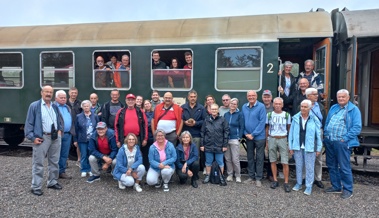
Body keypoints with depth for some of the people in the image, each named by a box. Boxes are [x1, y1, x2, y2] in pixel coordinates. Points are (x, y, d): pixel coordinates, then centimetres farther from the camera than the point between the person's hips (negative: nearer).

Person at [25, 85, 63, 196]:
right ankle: (36, 187, 9)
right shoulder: (34, 106, -5)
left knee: (54, 162, 15)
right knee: (38, 163, 0)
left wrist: (60, 130, 8)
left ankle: (52, 182, 29)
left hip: (55, 137, 6)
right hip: (42, 138, -6)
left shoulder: (55, 106, 13)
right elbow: (29, 123, -6)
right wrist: (32, 137, -13)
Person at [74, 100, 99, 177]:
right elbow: (76, 129, 2)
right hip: (82, 139, 0)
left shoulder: (95, 116, 3)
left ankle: (90, 170, 20)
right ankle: (84, 170, 18)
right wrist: (75, 140, 1)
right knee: (83, 155, 5)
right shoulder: (78, 117, 2)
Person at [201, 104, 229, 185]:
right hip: (208, 146, 2)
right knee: (208, 162, 13)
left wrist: (225, 145, -6)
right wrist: (202, 144, 2)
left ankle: (221, 177, 21)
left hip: (219, 146, -2)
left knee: (220, 162, 8)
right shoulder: (206, 120, 4)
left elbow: (226, 132, -2)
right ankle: (207, 176, 28)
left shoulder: (222, 120, -2)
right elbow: (202, 133, 6)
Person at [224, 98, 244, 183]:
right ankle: (230, 175, 21)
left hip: (234, 139, -4)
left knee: (235, 159, -3)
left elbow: (242, 127, -4)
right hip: (226, 139, 4)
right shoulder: (226, 114, 11)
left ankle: (238, 176, 12)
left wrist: (239, 137, -10)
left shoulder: (240, 114, -1)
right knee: (227, 159, 9)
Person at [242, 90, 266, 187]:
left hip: (259, 137, -4)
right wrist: (246, 133, -4)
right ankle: (251, 176, 24)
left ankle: (258, 178, 13)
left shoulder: (261, 106, -10)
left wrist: (253, 134, -14)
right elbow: (242, 121, 8)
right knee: (250, 157, 12)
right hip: (248, 136, 5)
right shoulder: (244, 107, 5)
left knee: (259, 158, 4)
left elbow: (262, 122, -13)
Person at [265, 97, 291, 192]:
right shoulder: (269, 115, 5)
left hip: (283, 139, -1)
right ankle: (275, 180, 18)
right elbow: (267, 129, 10)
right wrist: (266, 142, 8)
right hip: (272, 139, 2)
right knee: (273, 161, 7)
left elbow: (289, 129, 6)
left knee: (285, 162, -4)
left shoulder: (287, 115, 2)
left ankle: (286, 183, 5)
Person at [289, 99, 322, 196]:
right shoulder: (295, 118, -1)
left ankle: (309, 186, 20)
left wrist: (319, 148, -2)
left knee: (309, 167, 7)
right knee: (298, 166, 15)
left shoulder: (314, 120, -6)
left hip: (309, 148, -2)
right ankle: (299, 183, 31)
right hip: (297, 147, 2)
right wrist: (291, 147, 2)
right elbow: (291, 133, 3)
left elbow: (318, 135, -2)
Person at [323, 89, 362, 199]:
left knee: (344, 167, -1)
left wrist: (345, 138, -16)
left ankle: (348, 190, 14)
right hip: (329, 142, 7)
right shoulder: (333, 108, 15)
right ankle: (336, 187, 28)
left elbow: (357, 127, -11)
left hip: (342, 143, -6)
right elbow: (327, 123, 21)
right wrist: (326, 134, 8)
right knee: (331, 166, 14)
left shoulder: (354, 109, -4)